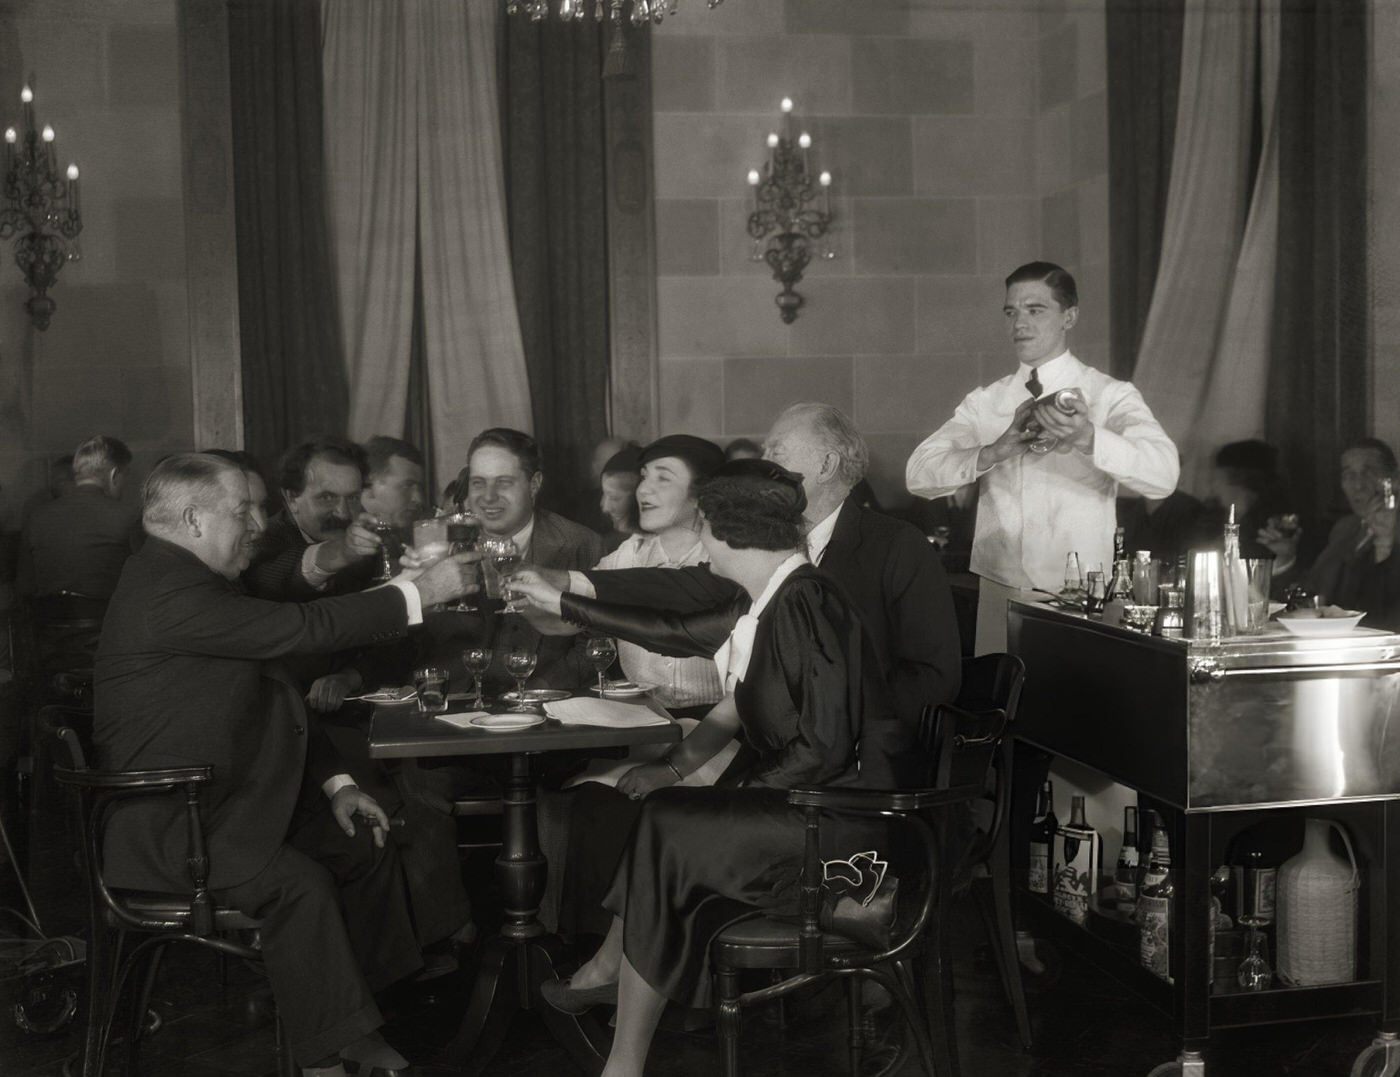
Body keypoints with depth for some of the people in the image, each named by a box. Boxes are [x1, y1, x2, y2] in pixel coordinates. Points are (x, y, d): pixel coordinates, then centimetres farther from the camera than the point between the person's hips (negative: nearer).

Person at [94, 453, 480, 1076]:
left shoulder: (194, 581, 14)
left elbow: (266, 699, 16)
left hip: (230, 797, 11)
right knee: (297, 883, -27)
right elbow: (301, 629, -27)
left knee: (361, 845, 5)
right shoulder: (168, 592, -21)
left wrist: (335, 784, 8)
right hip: (167, 828, -11)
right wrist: (419, 593, -19)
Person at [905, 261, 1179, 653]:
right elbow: (919, 474, -4)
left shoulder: (1110, 396, -1)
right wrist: (994, 452, -21)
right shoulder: (983, 403, 9)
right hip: (997, 594, 3)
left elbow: (1162, 474, -19)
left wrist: (1087, 437, -37)